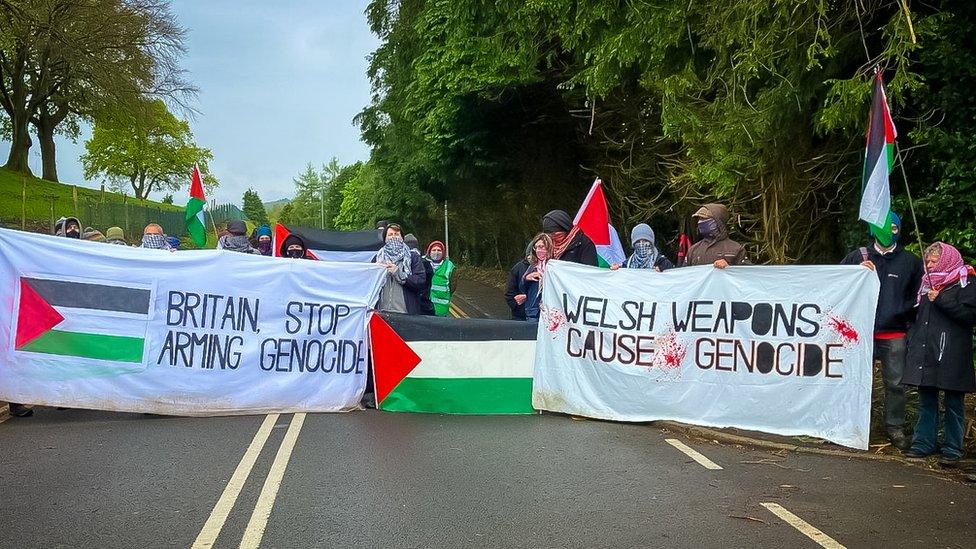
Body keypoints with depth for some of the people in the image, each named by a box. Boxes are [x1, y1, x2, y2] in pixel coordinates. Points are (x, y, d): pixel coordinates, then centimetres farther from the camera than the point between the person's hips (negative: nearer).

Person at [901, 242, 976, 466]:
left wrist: (941, 300, -16)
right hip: (925, 353, 6)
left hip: (951, 354, -6)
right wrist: (912, 339, 15)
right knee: (927, 401, 10)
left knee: (953, 403, 2)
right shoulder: (927, 282, 16)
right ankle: (924, 442, 17)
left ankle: (952, 449, 9)